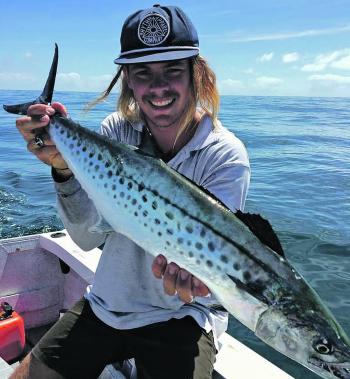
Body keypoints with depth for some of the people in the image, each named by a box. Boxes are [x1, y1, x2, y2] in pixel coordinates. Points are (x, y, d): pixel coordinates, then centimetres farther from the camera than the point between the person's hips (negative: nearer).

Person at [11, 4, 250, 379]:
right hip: (105, 305, 4)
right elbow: (88, 237, -11)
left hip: (181, 316, -3)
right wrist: (65, 168, -28)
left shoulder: (225, 156, -17)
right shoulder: (115, 131, -7)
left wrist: (186, 275, -45)